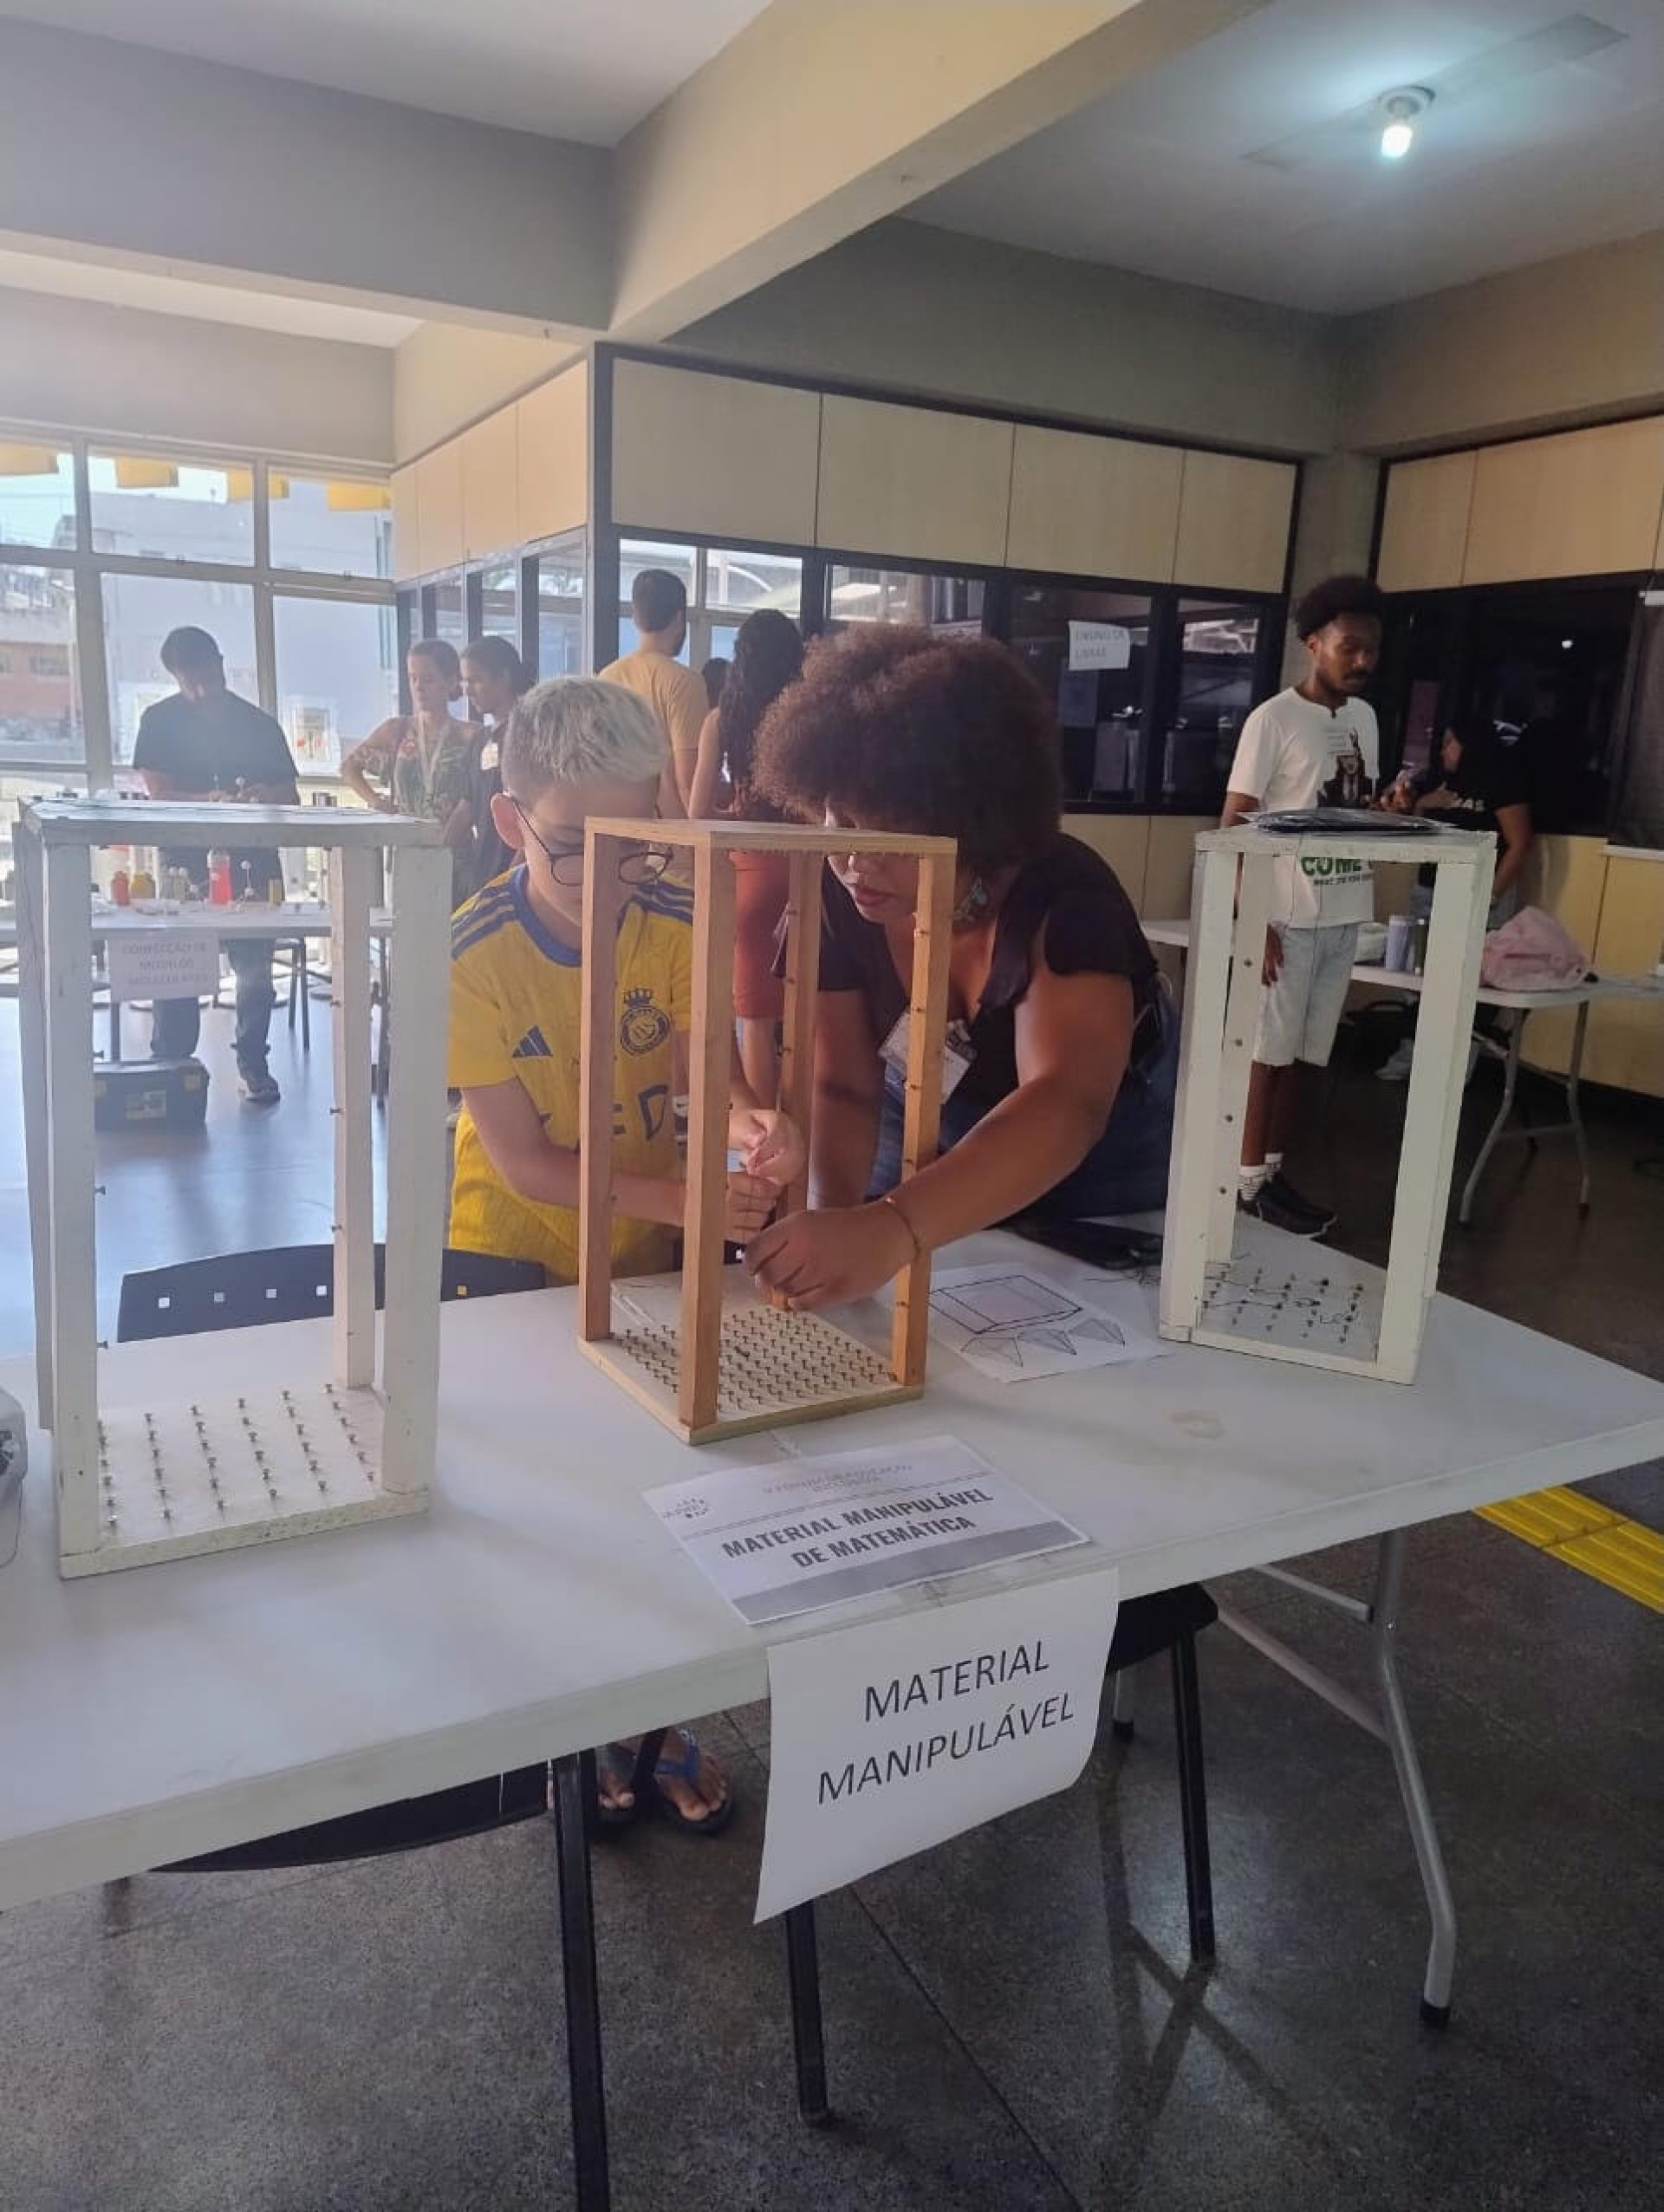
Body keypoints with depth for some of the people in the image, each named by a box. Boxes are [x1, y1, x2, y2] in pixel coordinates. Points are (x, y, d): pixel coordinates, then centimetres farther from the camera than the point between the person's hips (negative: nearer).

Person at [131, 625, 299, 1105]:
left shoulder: (260, 724, 7)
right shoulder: (160, 720, 4)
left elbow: (291, 797, 8)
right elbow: (157, 794, -4)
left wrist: (265, 794, -15)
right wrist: (211, 800, -20)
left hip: (253, 860, 1)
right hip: (186, 859, -1)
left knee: (255, 966, 0)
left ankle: (253, 1065, 10)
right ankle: (169, 1065, 4)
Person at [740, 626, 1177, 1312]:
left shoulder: (1065, 901, -36)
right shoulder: (834, 899, -23)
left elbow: (1063, 1106, -52)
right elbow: (842, 1087, -21)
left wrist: (890, 1229, -68)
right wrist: (833, 1217, -42)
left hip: (1097, 1143, -3)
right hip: (926, 1120, 3)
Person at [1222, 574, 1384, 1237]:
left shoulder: (1365, 717, 12)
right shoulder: (1273, 720, -9)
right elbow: (1232, 826, -11)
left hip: (1343, 915, 7)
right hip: (1287, 915, -6)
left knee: (1300, 1053, 11)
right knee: (1268, 1051, 1)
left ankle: (1273, 1170, 20)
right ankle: (1250, 1180, 11)